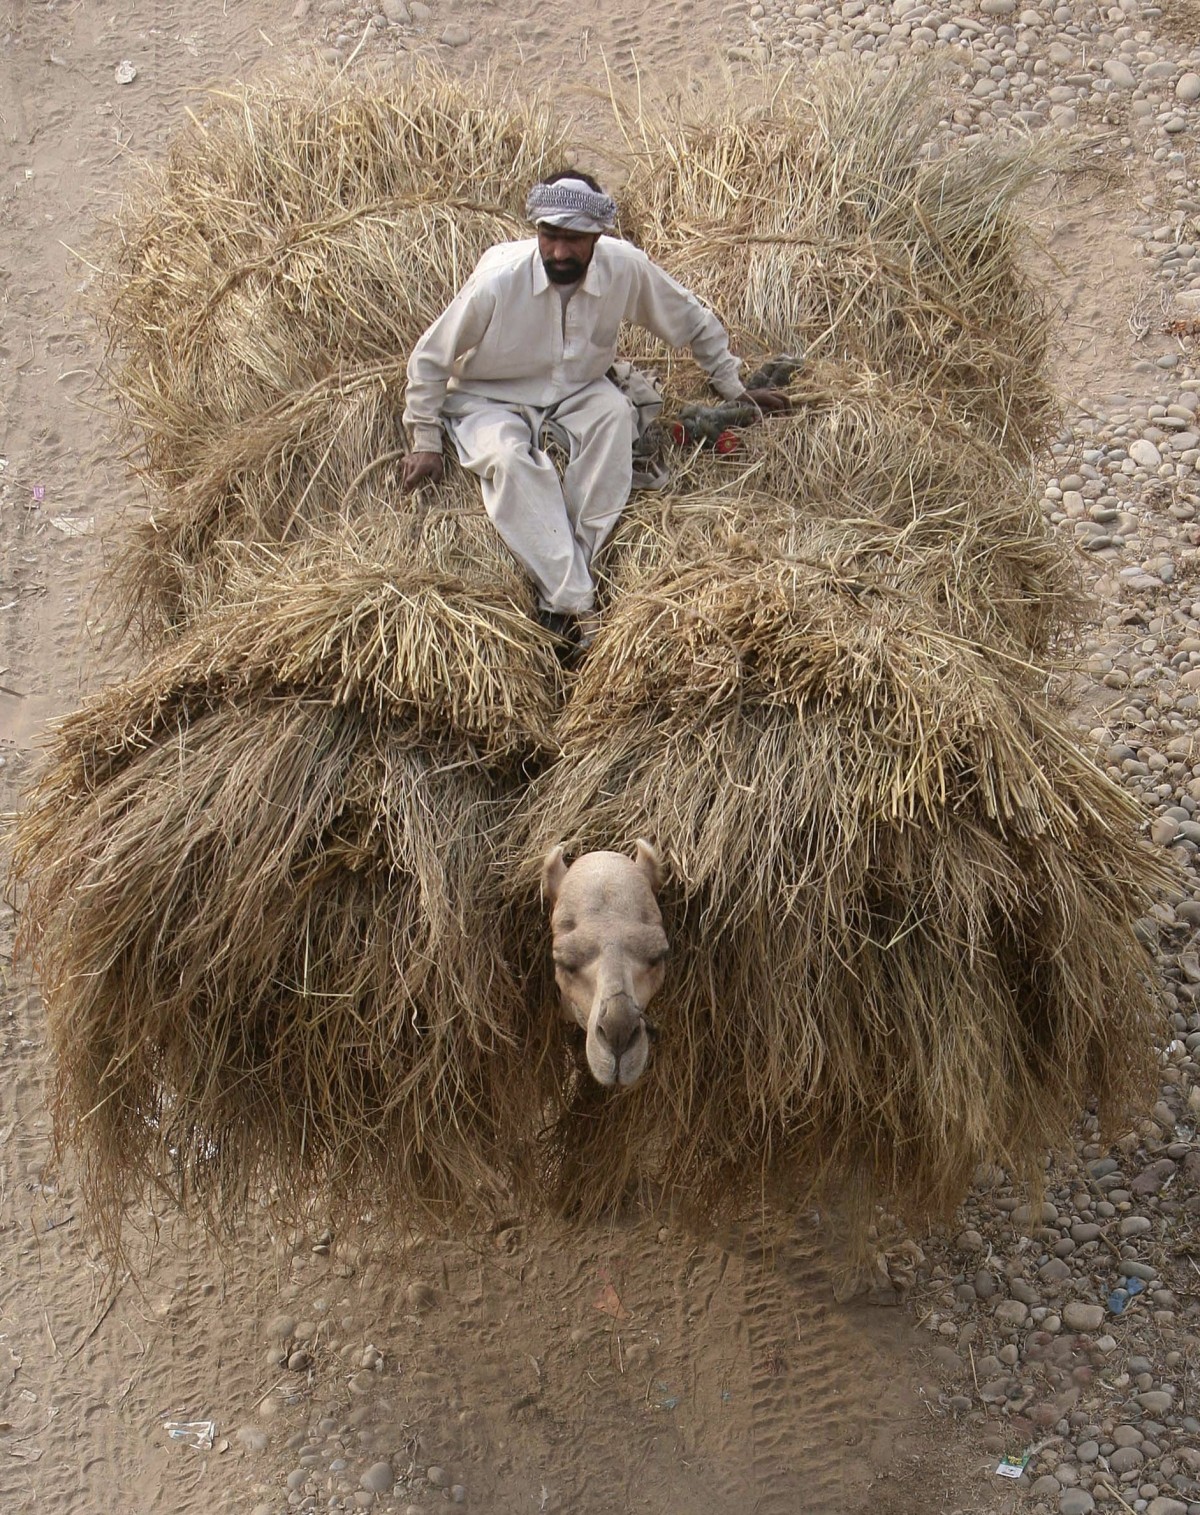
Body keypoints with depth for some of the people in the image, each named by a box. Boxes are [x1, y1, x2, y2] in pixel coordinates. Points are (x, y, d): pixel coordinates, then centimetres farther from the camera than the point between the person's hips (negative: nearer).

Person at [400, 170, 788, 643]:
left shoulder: (625, 266, -18)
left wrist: (734, 389, 7)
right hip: (490, 402, -3)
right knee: (510, 460, -35)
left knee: (615, 414, -31)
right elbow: (429, 359, -13)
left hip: (576, 393, 3)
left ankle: (567, 575, -31)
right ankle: (576, 604, -37)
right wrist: (425, 443, -12)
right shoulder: (498, 280, -26)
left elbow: (694, 323, 0)